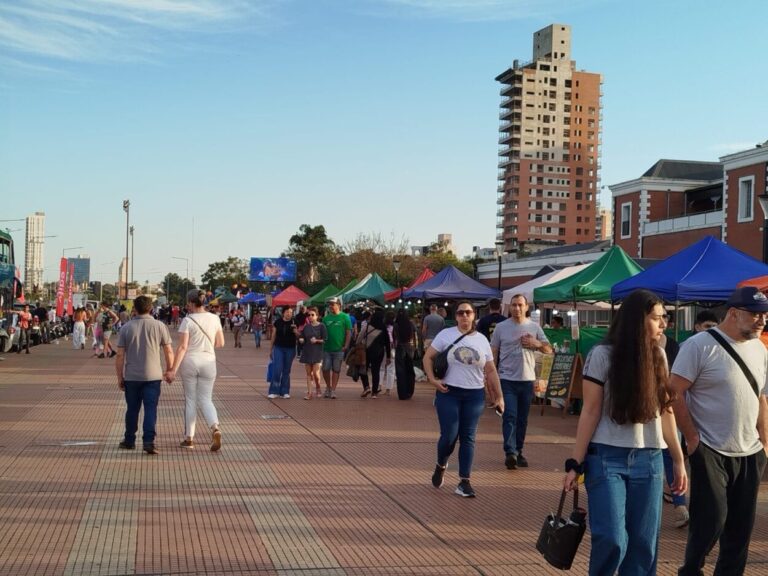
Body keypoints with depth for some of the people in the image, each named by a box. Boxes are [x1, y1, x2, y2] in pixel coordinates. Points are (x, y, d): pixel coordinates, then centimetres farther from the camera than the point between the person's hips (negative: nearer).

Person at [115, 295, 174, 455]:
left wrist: (120, 377, 7)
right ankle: (149, 441, -11)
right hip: (153, 376, -1)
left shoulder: (126, 328, 0)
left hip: (131, 376, 1)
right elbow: (169, 352, -1)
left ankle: (129, 440, 24)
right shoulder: (159, 326, -2)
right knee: (150, 409, -1)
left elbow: (120, 356, -1)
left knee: (132, 409, 14)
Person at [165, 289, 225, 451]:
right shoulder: (214, 318, 2)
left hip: (190, 361, -3)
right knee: (205, 399, 10)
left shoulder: (187, 321, -10)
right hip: (208, 361, 3)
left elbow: (182, 347, -14)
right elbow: (220, 343, 8)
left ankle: (189, 438, 15)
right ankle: (215, 427, -17)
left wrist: (173, 370, -12)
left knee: (190, 399, 9)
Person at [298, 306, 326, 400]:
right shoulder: (306, 327, 9)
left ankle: (318, 389, 17)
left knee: (315, 373, -8)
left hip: (317, 352, -4)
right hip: (307, 352, 4)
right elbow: (301, 337, 15)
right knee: (308, 373, 4)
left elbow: (325, 339, -5)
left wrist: (317, 340, -19)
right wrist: (301, 340, -6)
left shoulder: (321, 326, -3)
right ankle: (309, 393, 7)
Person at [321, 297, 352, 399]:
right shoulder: (326, 318, 7)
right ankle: (328, 387, 22)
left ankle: (333, 390, 12)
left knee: (336, 370, 5)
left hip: (339, 349, -3)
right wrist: (321, 343, 4)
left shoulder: (344, 317, -3)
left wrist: (346, 345, -10)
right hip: (327, 348, 3)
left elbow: (349, 332, -4)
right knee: (325, 369, 2)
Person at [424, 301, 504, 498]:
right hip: (449, 393, -2)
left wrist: (499, 396, 7)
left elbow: (491, 371, 10)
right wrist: (432, 379, -13)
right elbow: (428, 357, 1)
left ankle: (464, 481, 10)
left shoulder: (482, 340, 7)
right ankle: (440, 466, 25)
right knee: (449, 436, -6)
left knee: (468, 438, 3)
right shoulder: (446, 335, -1)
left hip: (474, 395, 3)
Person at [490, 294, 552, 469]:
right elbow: (493, 354, 4)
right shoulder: (501, 327, 1)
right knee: (510, 417, -12)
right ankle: (510, 453, -18)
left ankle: (518, 452, 20)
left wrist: (536, 344, -13)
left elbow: (549, 350, 7)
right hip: (507, 380, -2)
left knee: (522, 420, 10)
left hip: (527, 380, 3)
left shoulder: (534, 327, 6)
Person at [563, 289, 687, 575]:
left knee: (644, 543, 4)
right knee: (611, 540, -8)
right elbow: (590, 412, -6)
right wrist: (576, 463, -8)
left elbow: (665, 412, 12)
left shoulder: (659, 356, 6)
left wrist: (679, 460, 12)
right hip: (607, 458, -4)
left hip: (649, 460, 4)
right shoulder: (603, 355, -8)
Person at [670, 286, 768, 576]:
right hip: (710, 452, -6)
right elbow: (675, 392, -13)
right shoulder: (700, 345, -12)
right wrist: (692, 438, -14)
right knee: (711, 520, -4)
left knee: (741, 526, 11)